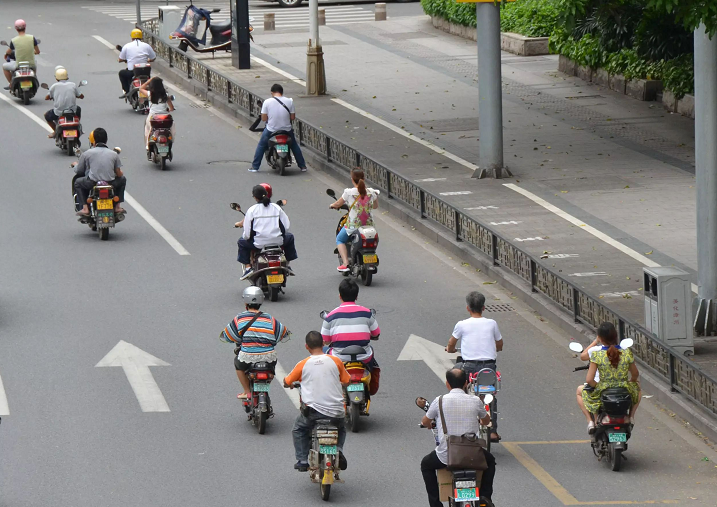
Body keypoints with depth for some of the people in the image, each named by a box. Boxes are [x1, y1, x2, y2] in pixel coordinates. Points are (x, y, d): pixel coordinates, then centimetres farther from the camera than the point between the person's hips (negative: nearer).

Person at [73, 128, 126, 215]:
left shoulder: (87, 153, 3)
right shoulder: (114, 154, 7)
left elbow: (78, 171, 11)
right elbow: (119, 174, 8)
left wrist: (75, 164, 36)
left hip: (92, 184, -1)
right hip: (111, 184, 1)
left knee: (78, 182, 29)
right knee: (122, 179, 32)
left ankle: (85, 208, 14)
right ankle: (117, 206, 25)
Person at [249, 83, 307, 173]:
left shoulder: (267, 102, -12)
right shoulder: (289, 101, -8)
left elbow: (263, 118, -9)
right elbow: (293, 117, -4)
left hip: (271, 131, -1)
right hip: (287, 130, 1)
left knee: (261, 145, 22)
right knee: (294, 145, 26)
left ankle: (255, 167, 25)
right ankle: (302, 166, 29)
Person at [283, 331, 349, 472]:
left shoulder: (303, 364, -2)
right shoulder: (335, 361, 2)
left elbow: (287, 382, 10)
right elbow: (346, 382, 15)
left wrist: (290, 384, 34)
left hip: (313, 410, -2)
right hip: (336, 412, 2)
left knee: (298, 430, 27)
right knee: (341, 429, 33)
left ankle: (302, 460, 16)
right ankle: (338, 450, 6)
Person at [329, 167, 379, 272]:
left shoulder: (349, 193, -13)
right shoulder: (371, 192, -3)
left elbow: (338, 204, 0)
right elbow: (375, 206, 13)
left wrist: (332, 205, 23)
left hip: (353, 225, -4)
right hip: (369, 224, 4)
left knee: (340, 240, 20)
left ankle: (345, 263, 3)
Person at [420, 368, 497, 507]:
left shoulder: (439, 401, -4)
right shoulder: (475, 401, 0)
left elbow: (425, 422, 14)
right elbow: (486, 421, 21)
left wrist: (428, 424, 38)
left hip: (446, 457, -1)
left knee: (426, 464, 30)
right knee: (490, 461, 34)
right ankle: (485, 496, 19)